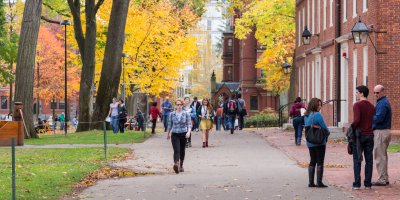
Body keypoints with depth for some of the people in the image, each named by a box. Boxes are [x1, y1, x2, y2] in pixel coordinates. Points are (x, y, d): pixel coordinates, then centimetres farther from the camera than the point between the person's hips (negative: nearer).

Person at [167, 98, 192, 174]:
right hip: (174, 134, -1)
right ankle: (176, 164, -37)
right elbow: (169, 125, 13)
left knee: (182, 151, 13)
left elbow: (189, 124, -3)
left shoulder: (186, 114, 0)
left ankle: (181, 165, 31)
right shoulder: (172, 114, 3)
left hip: (183, 134, 1)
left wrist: (188, 132, -20)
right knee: (176, 150, -18)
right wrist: (168, 134, 20)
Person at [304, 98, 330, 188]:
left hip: (310, 142, 7)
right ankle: (319, 182, -1)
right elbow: (324, 127, -12)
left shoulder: (306, 116, 8)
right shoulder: (317, 115, -16)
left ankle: (311, 182, 12)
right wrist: (327, 133, 7)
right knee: (320, 162, 0)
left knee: (312, 161, 14)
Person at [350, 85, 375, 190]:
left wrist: (352, 128, -8)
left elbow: (356, 120, -22)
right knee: (369, 160, 7)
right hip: (369, 135, 5)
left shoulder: (357, 105, -10)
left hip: (359, 135, -5)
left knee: (357, 160, 1)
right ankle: (368, 184, 6)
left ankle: (357, 184, -1)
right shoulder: (371, 106, 10)